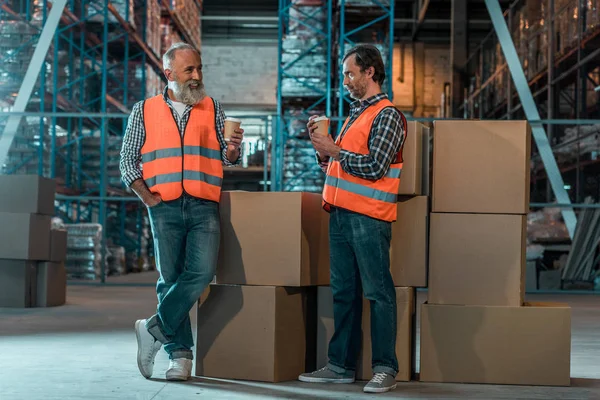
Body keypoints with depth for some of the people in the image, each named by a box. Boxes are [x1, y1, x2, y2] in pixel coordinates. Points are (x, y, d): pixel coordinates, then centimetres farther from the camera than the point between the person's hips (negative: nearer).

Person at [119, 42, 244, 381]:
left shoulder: (212, 108, 12)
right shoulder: (144, 111, 10)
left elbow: (227, 159, 9)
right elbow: (129, 160, 9)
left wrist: (233, 149, -14)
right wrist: (147, 197, -3)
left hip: (204, 205, 0)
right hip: (165, 207, 0)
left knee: (202, 271, -15)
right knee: (170, 278, 1)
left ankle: (155, 329, 0)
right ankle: (180, 353, 9)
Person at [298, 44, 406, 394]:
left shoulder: (387, 115, -6)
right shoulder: (354, 114, 21)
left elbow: (374, 168, -16)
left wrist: (334, 150, -9)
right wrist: (322, 145, 8)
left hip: (368, 217, -9)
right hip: (341, 214, 9)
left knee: (378, 292, -5)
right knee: (344, 292, 10)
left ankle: (385, 369, -1)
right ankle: (341, 365, 17)